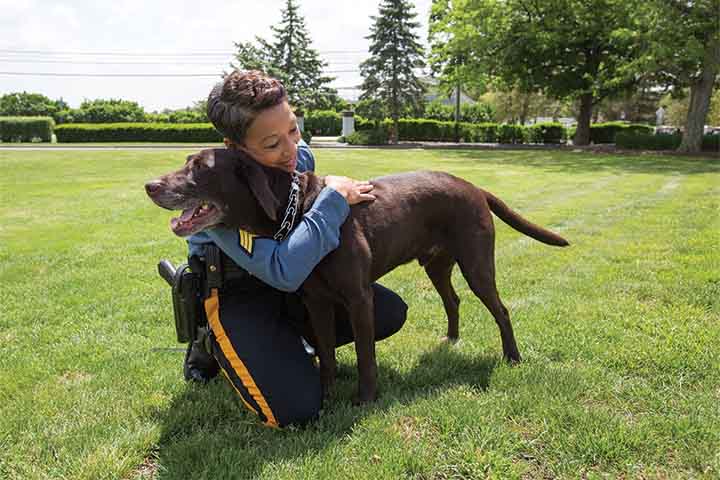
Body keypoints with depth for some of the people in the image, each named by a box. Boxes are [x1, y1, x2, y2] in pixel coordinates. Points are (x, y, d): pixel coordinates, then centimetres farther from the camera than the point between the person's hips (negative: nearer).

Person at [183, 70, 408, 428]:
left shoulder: (299, 154, -10)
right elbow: (283, 271, -38)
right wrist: (334, 200, -33)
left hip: (293, 276, 7)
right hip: (236, 291, -6)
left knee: (390, 313, -1)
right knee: (295, 408, -22)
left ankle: (289, 339, 12)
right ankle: (214, 347, 5)